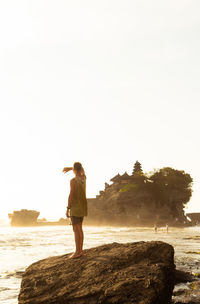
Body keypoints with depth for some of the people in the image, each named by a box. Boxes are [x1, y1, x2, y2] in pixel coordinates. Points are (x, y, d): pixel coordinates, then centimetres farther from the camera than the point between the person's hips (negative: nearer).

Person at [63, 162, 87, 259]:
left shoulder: (73, 180, -17)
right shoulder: (84, 178, 7)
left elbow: (71, 195, -20)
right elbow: (81, 169, 31)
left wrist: (68, 209, -15)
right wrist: (69, 168, 27)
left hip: (75, 207, -8)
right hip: (82, 207, 8)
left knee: (76, 230, -8)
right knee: (80, 229, 12)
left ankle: (77, 252, -9)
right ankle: (80, 250, 13)